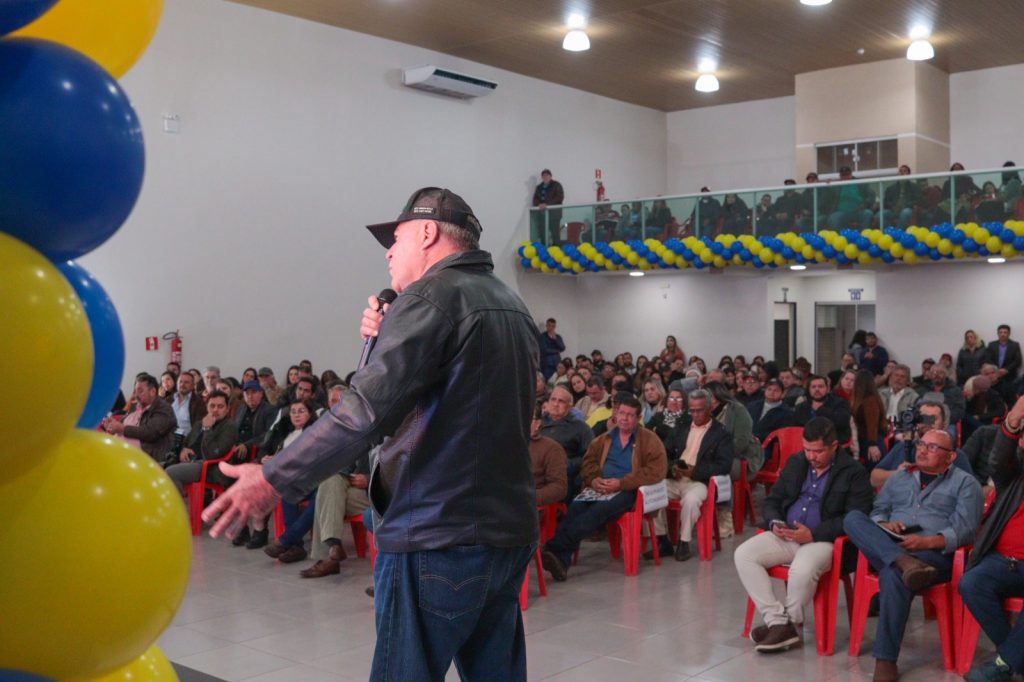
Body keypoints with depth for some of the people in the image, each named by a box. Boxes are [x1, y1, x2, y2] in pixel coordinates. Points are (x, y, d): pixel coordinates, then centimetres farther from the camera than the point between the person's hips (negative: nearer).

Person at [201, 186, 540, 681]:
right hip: (509, 532, 8)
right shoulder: (512, 305, 15)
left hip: (436, 536, -8)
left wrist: (276, 479, -17)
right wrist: (388, 341, 10)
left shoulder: (430, 296, -11)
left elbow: (368, 408, -21)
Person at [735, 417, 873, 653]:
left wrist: (813, 534, -19)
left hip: (824, 541, -6)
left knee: (803, 569, -38)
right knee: (743, 554, -18)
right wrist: (775, 523, -4)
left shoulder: (854, 473, -3)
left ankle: (790, 622, -10)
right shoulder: (795, 462, 15)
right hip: (785, 535, 6)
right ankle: (778, 621, -19)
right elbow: (771, 501, 20)